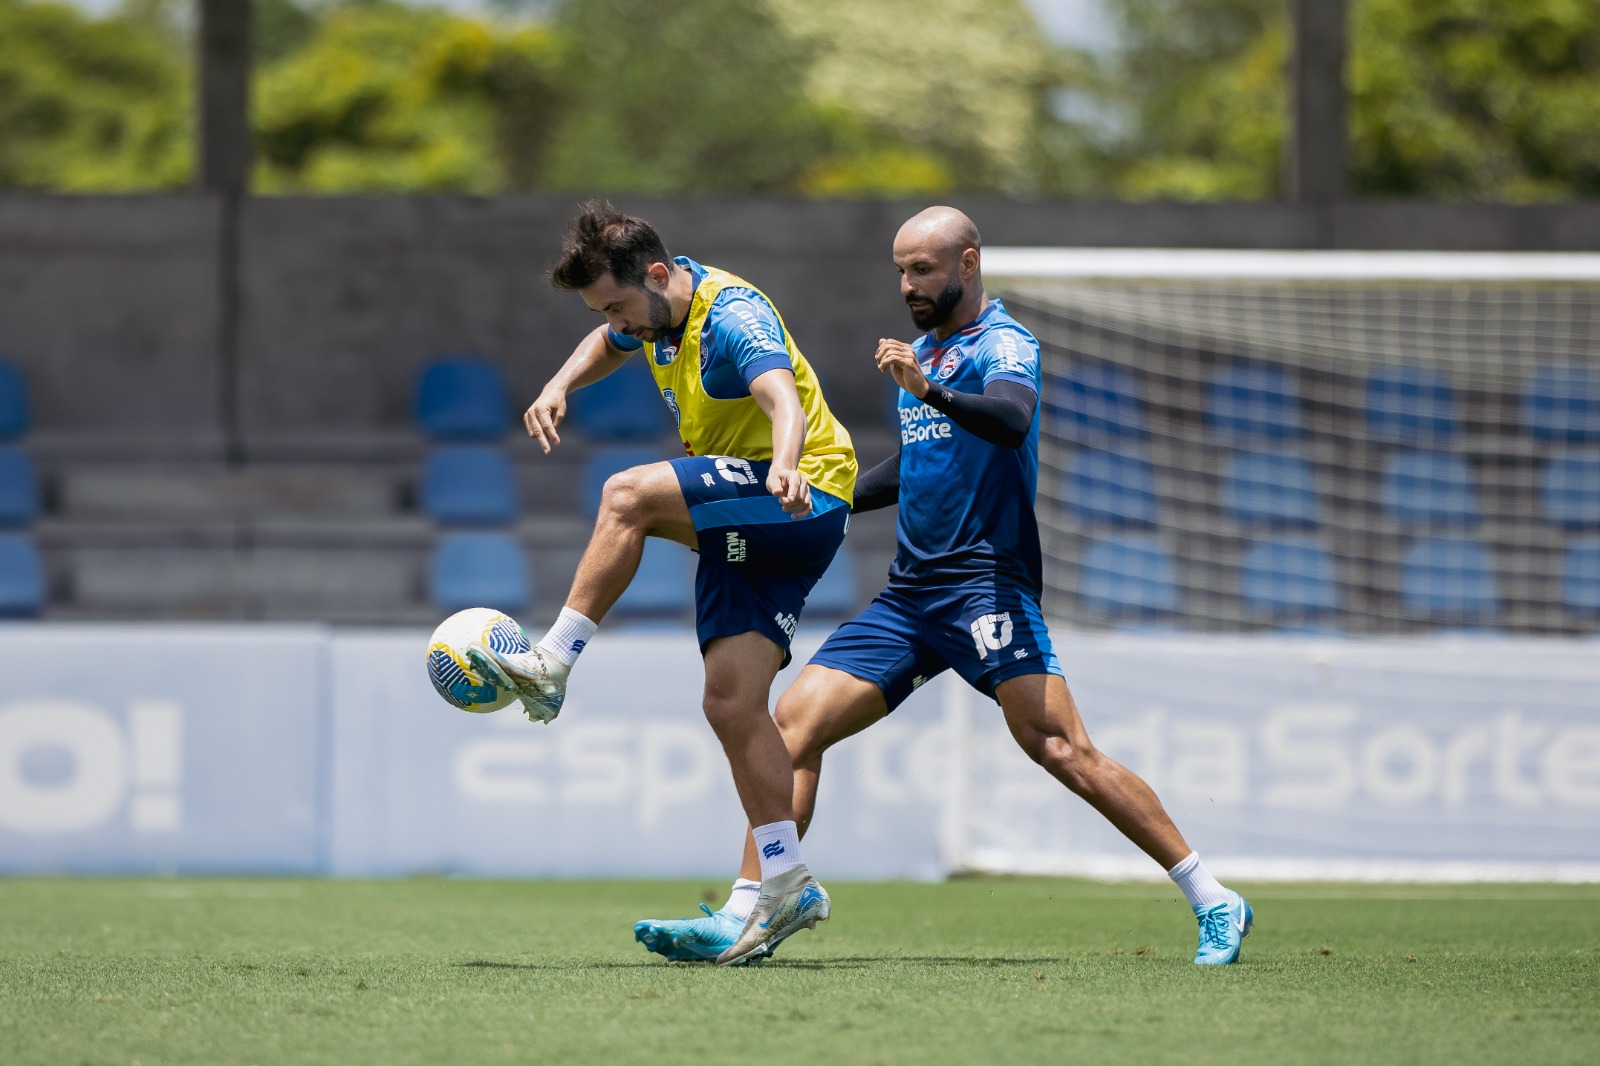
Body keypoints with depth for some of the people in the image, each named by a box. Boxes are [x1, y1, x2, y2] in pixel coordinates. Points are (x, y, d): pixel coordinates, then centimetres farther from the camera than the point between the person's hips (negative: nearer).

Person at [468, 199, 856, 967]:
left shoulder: (733, 315, -20)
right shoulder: (654, 308, 7)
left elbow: (783, 397, -38)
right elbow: (609, 345, 32)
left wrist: (787, 468, -60)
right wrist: (560, 386, 10)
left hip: (803, 501, -9)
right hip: (745, 528, 9)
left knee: (628, 496, -27)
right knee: (731, 703, -1)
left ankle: (551, 666, -20)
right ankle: (785, 886, -1)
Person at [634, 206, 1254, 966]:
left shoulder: (1003, 344, -6)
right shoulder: (922, 351, 20)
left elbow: (1011, 420, -29)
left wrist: (932, 391, -46)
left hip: (985, 583, -8)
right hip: (910, 592, 8)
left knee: (1060, 750, -18)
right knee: (795, 720, -3)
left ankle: (1213, 903, -13)